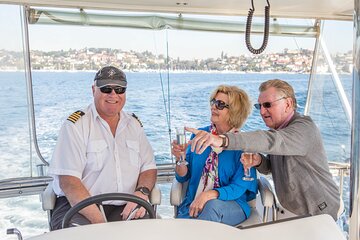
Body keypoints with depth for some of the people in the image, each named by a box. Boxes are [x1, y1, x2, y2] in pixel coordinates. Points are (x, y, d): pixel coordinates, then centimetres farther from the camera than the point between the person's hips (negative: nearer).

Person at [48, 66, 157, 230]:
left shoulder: (134, 124, 13)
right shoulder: (76, 124, -4)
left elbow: (148, 167, 12)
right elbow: (68, 181, -13)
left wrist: (142, 193, -11)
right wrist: (100, 222, -22)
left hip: (123, 209, 5)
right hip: (77, 206, -4)